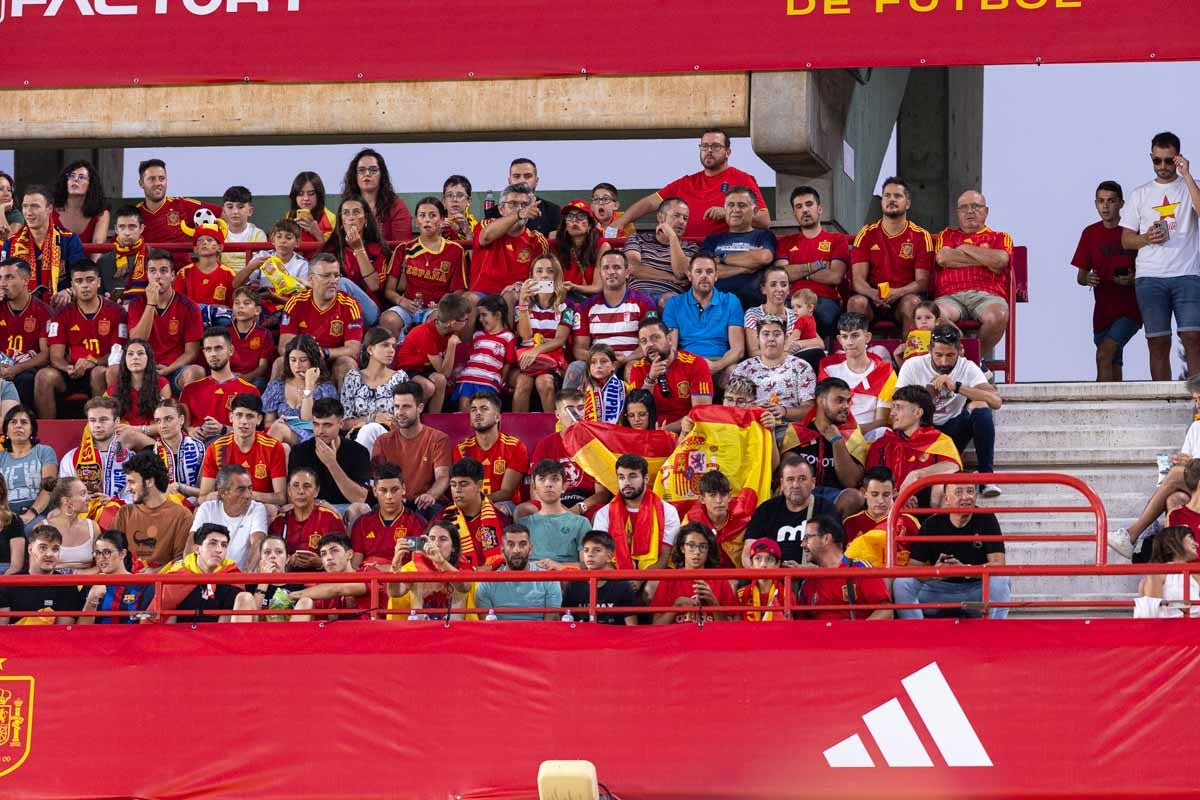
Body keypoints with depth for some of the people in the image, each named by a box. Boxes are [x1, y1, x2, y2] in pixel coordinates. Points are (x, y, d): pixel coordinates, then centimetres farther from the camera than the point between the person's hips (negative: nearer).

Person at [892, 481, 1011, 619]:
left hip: (977, 587, -1)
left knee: (1000, 581, -32)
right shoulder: (931, 524, -1)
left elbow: (998, 564, -13)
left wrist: (966, 569, -32)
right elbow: (912, 568, -7)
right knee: (901, 583, -23)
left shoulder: (986, 520, -3)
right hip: (940, 588, 1)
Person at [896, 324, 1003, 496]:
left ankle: (986, 476, -21)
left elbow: (995, 401, -22)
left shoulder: (968, 368, -7)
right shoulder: (913, 366, -6)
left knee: (979, 406, -26)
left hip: (952, 432, 2)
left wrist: (957, 387, -30)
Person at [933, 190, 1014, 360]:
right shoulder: (947, 235, 28)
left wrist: (966, 248, 9)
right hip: (951, 296, 0)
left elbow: (1000, 260, -1)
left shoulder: (1000, 238, 24)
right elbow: (942, 258, 4)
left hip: (987, 295, 0)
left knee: (997, 316, -37)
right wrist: (986, 260, 4)